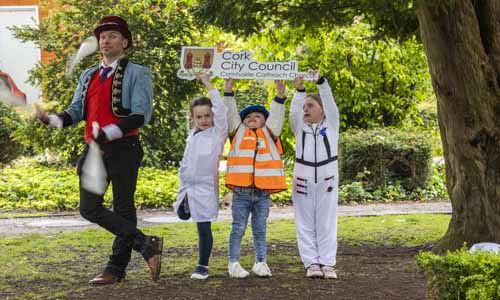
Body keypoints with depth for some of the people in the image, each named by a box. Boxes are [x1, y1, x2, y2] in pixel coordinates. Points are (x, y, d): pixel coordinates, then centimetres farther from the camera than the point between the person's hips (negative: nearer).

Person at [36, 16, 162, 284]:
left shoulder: (137, 74, -1)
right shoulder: (88, 76, 18)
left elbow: (140, 116, -12)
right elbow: (75, 111, 14)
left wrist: (108, 134, -25)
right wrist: (52, 119, -9)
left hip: (123, 149, -6)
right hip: (94, 150, 6)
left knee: (123, 208, 0)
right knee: (89, 208, -2)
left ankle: (116, 268, 8)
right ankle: (146, 244, 3)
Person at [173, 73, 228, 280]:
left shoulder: (218, 133, -6)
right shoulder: (192, 135, 12)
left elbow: (221, 109, -18)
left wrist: (208, 84, -16)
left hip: (205, 187, -6)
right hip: (187, 186, 6)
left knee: (204, 227, -3)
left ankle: (203, 266, 3)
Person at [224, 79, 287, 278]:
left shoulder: (269, 134, 15)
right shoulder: (238, 133, 13)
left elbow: (276, 115, 8)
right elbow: (230, 113, 8)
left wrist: (280, 94, 0)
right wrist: (228, 90, 4)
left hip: (263, 192, 1)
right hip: (241, 192, -1)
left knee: (260, 230, 10)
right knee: (238, 229, 2)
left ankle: (260, 263, 17)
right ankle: (234, 263, 7)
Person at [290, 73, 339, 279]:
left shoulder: (331, 123, 4)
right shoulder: (300, 127, 7)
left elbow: (330, 102, -9)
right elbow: (294, 111, -9)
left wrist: (321, 82, -21)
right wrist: (299, 90, -22)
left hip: (327, 181, -2)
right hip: (303, 181, 2)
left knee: (327, 224, 0)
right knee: (305, 225, 1)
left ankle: (327, 263, 1)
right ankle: (311, 263, 5)